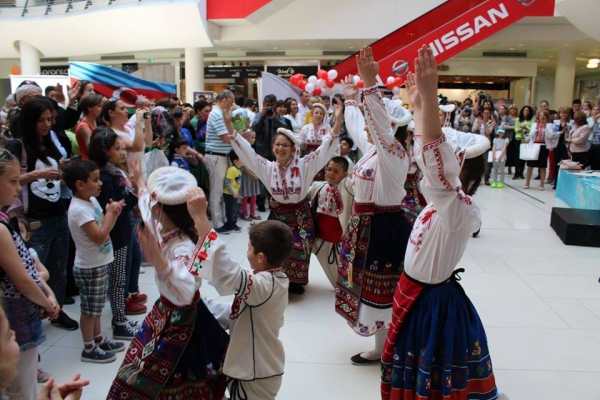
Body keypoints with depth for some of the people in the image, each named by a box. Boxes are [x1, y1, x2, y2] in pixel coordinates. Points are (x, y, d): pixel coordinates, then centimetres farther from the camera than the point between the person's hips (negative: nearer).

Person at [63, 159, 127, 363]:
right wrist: (111, 213, -19)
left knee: (96, 307, 20)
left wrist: (112, 213, -6)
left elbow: (103, 228, 11)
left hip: (99, 264, 9)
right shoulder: (79, 209, -24)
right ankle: (89, 349, 17)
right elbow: (99, 237, -28)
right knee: (89, 309, 4)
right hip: (89, 267, -9)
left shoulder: (92, 200, 4)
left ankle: (99, 340, 34)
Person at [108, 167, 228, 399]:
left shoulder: (184, 248, -35)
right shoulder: (165, 232, -10)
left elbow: (185, 294, -52)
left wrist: (160, 263, -63)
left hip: (181, 320, -9)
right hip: (167, 312, 9)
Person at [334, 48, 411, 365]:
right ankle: (385, 342, 33)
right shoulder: (371, 149, 8)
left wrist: (370, 84, -38)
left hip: (384, 227, -9)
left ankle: (383, 349, 17)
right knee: (370, 284, 17)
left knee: (381, 287, 1)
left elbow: (381, 123, -33)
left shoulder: (394, 154, -17)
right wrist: (351, 99, 33)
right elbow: (355, 126, 25)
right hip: (365, 224, 10)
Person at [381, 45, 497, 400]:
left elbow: (436, 157, -47)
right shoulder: (447, 199, -2)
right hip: (417, 295, 9)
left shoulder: (459, 208, -27)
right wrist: (418, 105, 12)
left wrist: (430, 97, -53)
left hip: (433, 303, -9)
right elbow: (430, 152, 11)